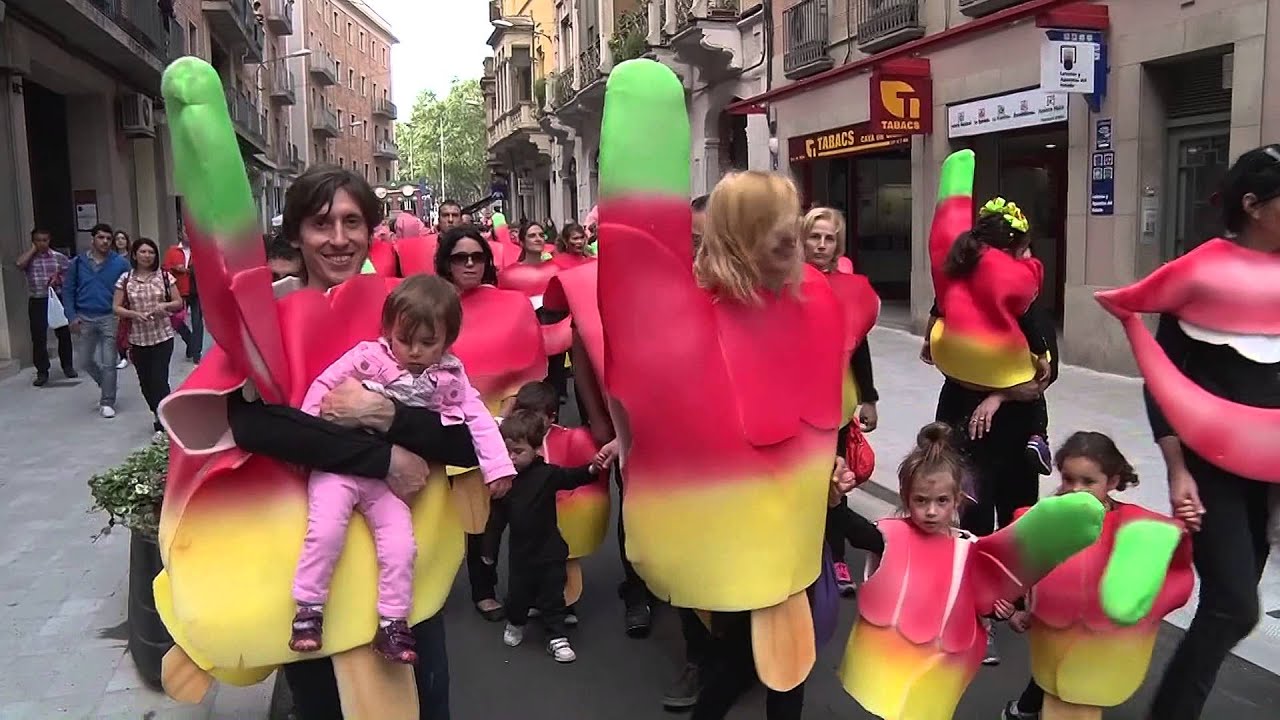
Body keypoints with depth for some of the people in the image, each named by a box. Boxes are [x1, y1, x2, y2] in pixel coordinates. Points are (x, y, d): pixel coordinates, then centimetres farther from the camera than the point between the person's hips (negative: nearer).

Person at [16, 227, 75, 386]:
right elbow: (20, 264, -20)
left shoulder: (59, 257, 2)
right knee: (38, 338, 0)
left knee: (64, 334, 9)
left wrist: (60, 279, -14)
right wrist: (33, 249, -8)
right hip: (37, 302, 0)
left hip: (58, 300, 0)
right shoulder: (28, 258, 2)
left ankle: (67, 366, 25)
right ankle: (42, 372, 7)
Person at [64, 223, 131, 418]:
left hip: (110, 318, -3)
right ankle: (106, 386, 37)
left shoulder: (121, 263, -5)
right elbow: (68, 291, 6)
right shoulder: (78, 263, 2)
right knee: (86, 361, 12)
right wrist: (72, 317, -3)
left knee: (108, 363, -1)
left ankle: (107, 402, 10)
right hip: (85, 319, 3)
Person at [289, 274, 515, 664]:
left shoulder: (449, 377, 1)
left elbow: (477, 418, 1)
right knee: (325, 531, -19)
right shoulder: (367, 356, -6)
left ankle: (392, 624, 7)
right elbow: (323, 386, 1)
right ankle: (308, 612, -2)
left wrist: (497, 466, -9)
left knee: (400, 546, -8)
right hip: (339, 464, -2)